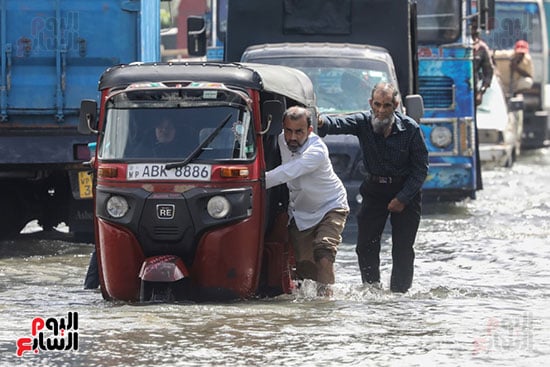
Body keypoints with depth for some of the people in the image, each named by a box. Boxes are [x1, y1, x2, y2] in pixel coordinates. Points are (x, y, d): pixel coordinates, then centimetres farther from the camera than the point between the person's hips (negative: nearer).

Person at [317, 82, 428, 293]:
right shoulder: (363, 122, -10)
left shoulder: (410, 129, -14)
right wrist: (322, 123, -54)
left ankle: (398, 292, 4)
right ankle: (372, 288, 12)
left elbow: (421, 168, -8)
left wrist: (403, 198, -14)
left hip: (405, 189, -2)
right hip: (374, 189, 3)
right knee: (366, 245, -2)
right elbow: (339, 124, -30)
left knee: (403, 249, -5)